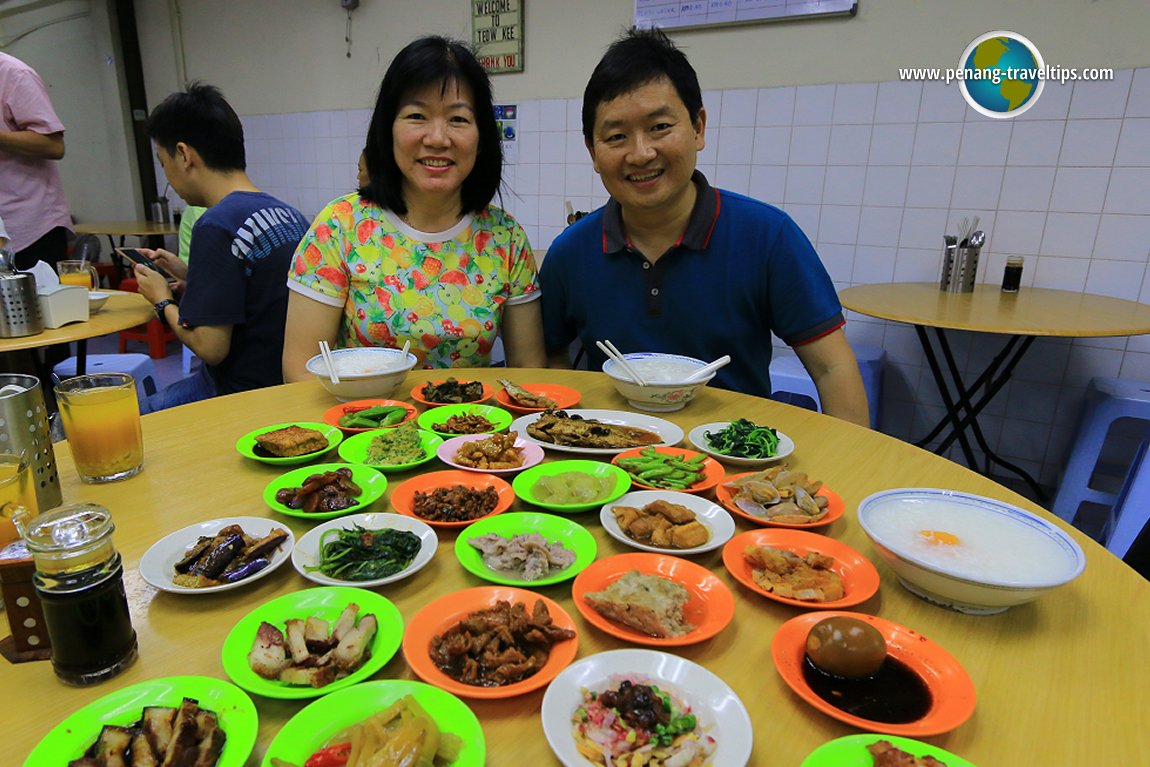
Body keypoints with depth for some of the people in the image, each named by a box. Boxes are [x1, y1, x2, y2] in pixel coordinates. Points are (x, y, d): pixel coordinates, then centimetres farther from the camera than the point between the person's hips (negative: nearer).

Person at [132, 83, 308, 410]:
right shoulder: (289, 214, 4)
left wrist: (163, 301, -2)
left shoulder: (217, 226, -20)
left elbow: (211, 348, -19)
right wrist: (189, 274, 13)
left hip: (244, 393, -8)